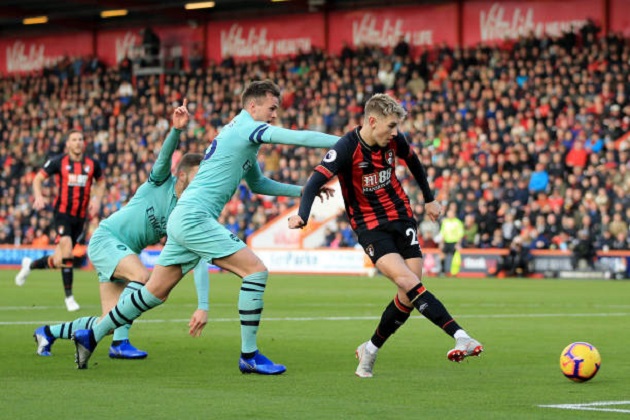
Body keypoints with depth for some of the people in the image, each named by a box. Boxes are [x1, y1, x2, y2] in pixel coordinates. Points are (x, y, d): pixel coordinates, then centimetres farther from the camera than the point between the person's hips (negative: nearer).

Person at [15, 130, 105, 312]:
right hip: (63, 213, -3)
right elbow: (38, 178, 4)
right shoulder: (58, 162, -4)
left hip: (80, 216, 3)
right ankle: (69, 297, -9)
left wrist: (97, 199, 4)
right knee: (66, 251, -21)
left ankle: (30, 265, 38)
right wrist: (38, 196, -14)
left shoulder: (92, 164, 3)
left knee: (58, 261, 7)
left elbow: (101, 181, 21)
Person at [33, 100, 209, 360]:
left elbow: (200, 263, -10)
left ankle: (48, 332, 22)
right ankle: (119, 343, -26)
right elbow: (165, 156, -32)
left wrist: (203, 307, -19)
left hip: (125, 253, 7)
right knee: (142, 275, -34)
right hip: (105, 238, -7)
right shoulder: (161, 182, -11)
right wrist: (177, 129, -52)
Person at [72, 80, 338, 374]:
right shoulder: (248, 127, -8)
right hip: (194, 218, -10)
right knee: (256, 270, -13)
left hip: (184, 218, 10)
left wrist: (302, 191, 26)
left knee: (154, 293, 14)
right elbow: (298, 138, -18)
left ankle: (90, 337, 22)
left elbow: (257, 184, 32)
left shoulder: (238, 131, 22)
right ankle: (249, 356, -10)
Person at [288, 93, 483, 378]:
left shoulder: (394, 141, -3)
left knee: (408, 296, -3)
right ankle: (460, 337, -31)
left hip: (401, 217, 5)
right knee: (406, 280, -24)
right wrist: (302, 216, -43)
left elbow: (413, 162, 19)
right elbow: (315, 181, -27)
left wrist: (429, 199, 26)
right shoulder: (347, 148, -18)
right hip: (370, 226, -5)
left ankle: (370, 350, 16)